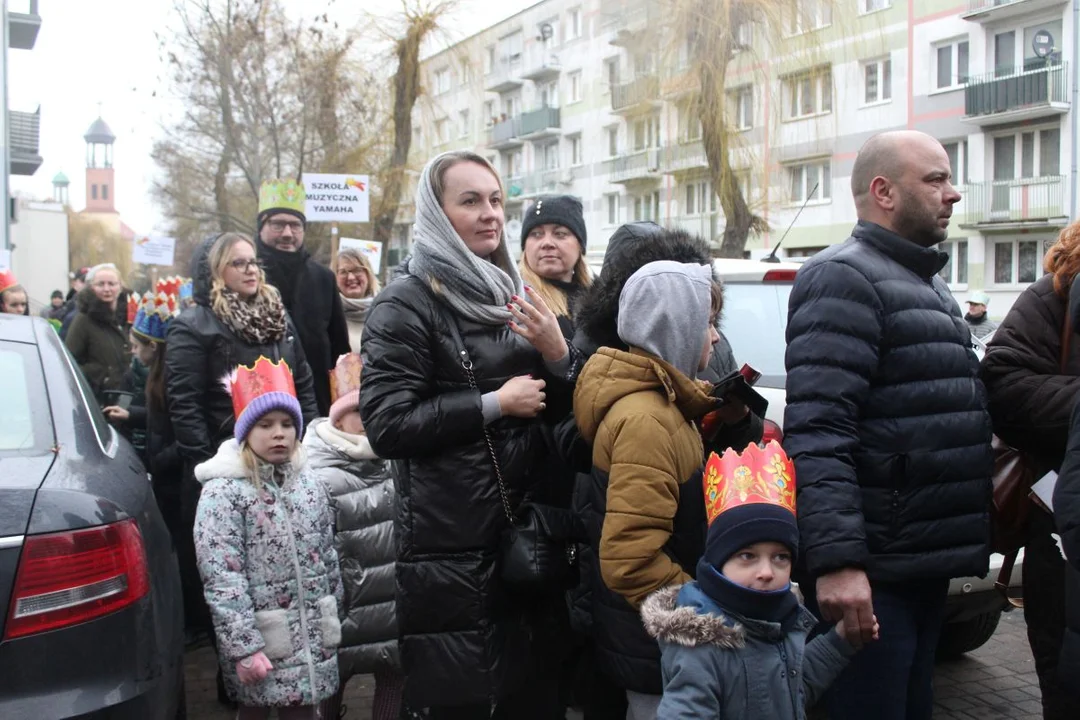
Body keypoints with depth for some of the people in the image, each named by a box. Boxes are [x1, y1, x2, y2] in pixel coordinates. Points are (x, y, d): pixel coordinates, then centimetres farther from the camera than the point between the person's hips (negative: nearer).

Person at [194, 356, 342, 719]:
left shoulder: (308, 481, 5)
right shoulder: (224, 491, -13)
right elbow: (221, 579, -17)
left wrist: (333, 619, 14)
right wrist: (243, 647, -20)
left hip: (311, 634, 5)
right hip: (259, 637, -5)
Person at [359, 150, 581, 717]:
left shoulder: (514, 295, 13)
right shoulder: (407, 304, -7)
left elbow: (561, 411, 15)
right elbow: (386, 426, -17)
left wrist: (557, 354, -5)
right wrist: (494, 404, -16)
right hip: (452, 546, -6)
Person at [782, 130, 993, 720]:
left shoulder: (927, 284, 19)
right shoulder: (843, 279, -13)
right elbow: (818, 432, -24)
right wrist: (835, 560, -31)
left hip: (927, 564, 10)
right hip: (871, 572, -9)